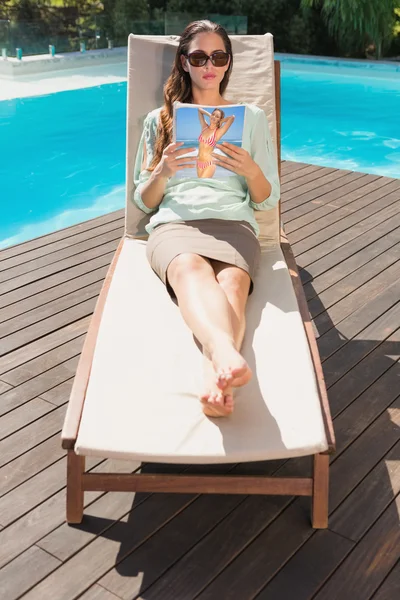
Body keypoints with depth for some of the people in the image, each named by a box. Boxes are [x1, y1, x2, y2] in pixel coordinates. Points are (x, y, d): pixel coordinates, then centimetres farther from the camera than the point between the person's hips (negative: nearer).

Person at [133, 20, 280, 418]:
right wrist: (164, 171, -4)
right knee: (191, 268, -39)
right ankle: (226, 356, -68)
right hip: (173, 223, 0)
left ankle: (215, 378, -64)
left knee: (232, 281, -37)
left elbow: (268, 201, 16)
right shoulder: (160, 119, 22)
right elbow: (144, 202, 18)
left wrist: (251, 171, -6)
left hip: (234, 223, 1)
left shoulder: (252, 117, 22)